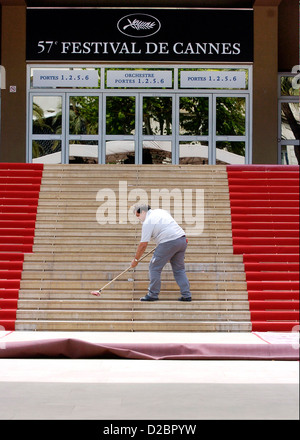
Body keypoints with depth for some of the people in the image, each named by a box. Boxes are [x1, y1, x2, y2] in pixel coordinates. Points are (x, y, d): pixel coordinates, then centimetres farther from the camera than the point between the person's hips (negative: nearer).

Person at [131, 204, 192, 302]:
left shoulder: (147, 222, -6)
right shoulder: (161, 211, 18)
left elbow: (143, 245, -6)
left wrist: (135, 260, 4)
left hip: (169, 242, -8)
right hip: (182, 239, 8)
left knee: (154, 267, 4)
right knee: (179, 269, 16)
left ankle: (153, 294, 7)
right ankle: (186, 295, 11)